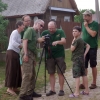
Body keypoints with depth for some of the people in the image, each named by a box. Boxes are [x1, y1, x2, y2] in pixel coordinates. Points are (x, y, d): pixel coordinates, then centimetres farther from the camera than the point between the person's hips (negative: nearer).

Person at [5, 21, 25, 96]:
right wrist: (22, 46, -22)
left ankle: (14, 87, 12)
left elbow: (18, 43, 10)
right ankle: (9, 88, -9)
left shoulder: (19, 34, 20)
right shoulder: (15, 32, -7)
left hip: (16, 53, 9)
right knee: (12, 70, -10)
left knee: (16, 71, 8)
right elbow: (13, 42, -20)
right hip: (12, 53, -9)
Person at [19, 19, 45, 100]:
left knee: (32, 74, 12)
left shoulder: (35, 32, 21)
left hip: (32, 54, 10)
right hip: (27, 54, -10)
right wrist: (26, 54, -23)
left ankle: (30, 92, 20)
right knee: (27, 74, -11)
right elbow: (25, 41, -17)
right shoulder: (30, 30, -7)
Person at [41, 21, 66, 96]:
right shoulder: (45, 33, 3)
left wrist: (57, 42, -36)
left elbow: (64, 41, -17)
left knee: (60, 73, 0)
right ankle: (52, 90, 14)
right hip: (50, 56, 2)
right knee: (51, 73, 6)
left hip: (59, 55, -2)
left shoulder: (60, 32, -3)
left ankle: (61, 90, 10)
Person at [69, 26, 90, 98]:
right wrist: (84, 54, 11)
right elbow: (88, 46, 19)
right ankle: (87, 90, 19)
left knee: (77, 76, -10)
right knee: (84, 75, 12)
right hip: (82, 59, 9)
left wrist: (73, 41, -3)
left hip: (77, 60, -9)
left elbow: (72, 49, -13)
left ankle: (76, 93, -11)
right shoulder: (81, 40, 13)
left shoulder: (77, 40, -14)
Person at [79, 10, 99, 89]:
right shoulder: (83, 24, 10)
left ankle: (94, 83, 14)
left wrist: (86, 26, -14)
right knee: (84, 66, 6)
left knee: (93, 66, 4)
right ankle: (84, 82, 15)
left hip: (92, 48, -5)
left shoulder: (95, 24, -8)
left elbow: (93, 34, -21)